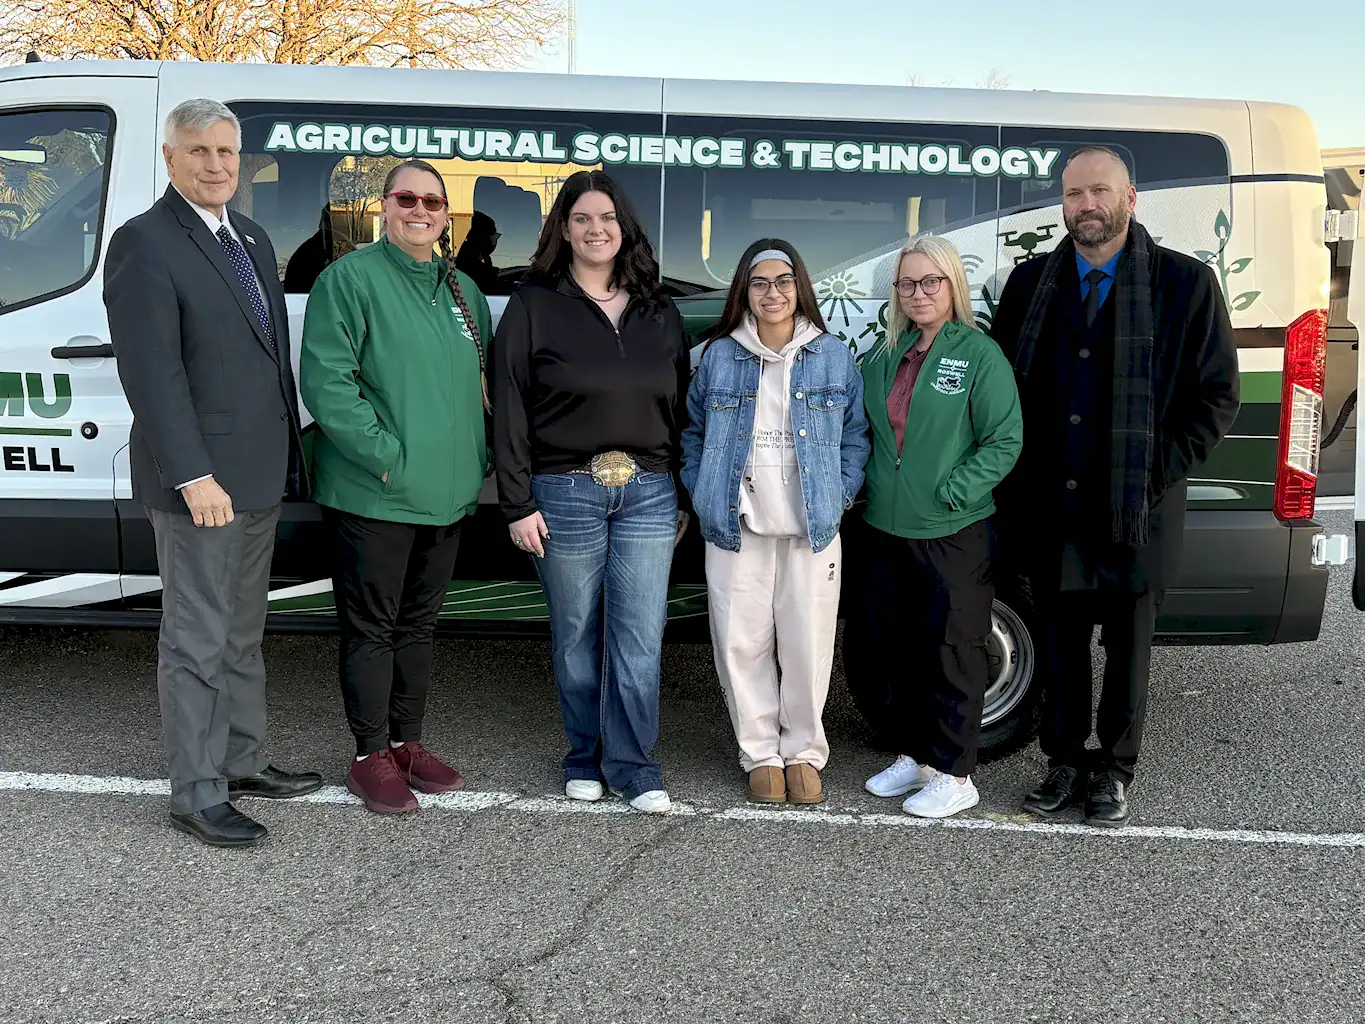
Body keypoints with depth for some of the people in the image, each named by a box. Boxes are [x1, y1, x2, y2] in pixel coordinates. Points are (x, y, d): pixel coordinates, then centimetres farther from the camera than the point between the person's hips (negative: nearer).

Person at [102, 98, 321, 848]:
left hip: (259, 476, 8)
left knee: (242, 632, 18)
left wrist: (287, 457, 13)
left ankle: (242, 761, 32)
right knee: (197, 643, 0)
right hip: (200, 483, -8)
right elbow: (151, 372, -18)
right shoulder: (144, 244, -11)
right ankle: (196, 794, 10)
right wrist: (194, 476, -23)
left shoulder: (251, 240, 15)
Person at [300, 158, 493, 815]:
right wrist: (386, 456, -20)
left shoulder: (464, 290, 14)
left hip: (448, 492, 7)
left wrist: (479, 459, 9)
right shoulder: (350, 279, -7)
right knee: (371, 626, 2)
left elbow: (481, 384, 22)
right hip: (374, 495, -7)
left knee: (419, 622, 16)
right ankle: (371, 757, 14)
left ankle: (407, 743, 28)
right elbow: (325, 380, -15)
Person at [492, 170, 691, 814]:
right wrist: (518, 504, -8)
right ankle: (586, 760, 23)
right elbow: (509, 410, -3)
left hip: (648, 493, 2)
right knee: (577, 637, 7)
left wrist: (685, 496, 10)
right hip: (565, 493, -2)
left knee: (640, 638, -1)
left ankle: (632, 766, 10)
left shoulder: (660, 314, 12)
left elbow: (681, 408, 14)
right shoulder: (533, 307, 1)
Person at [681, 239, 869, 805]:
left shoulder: (835, 357, 4)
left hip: (813, 528, 0)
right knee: (742, 645, 3)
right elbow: (693, 433, 13)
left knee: (808, 646, 3)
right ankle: (761, 754, 19)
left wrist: (839, 496, -2)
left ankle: (803, 752, 21)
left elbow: (855, 436, 8)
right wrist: (703, 494, 3)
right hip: (736, 527, 1)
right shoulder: (718, 356, 5)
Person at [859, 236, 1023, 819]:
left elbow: (1005, 441, -11)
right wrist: (871, 488, 5)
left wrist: (952, 492, -18)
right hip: (887, 530, 6)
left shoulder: (981, 355, -7)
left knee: (952, 653, 2)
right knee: (901, 649, 15)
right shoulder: (884, 358, 10)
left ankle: (954, 776, 13)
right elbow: (865, 431, 19)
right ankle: (915, 755, 30)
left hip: (955, 535, -6)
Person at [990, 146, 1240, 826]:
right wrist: (1019, 483, 1)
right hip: (1048, 511, 3)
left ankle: (1114, 771, 27)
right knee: (1059, 646, 13)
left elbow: (1216, 399, -2)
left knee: (1127, 650, 11)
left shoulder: (1186, 284, -3)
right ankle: (1065, 763, 29)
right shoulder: (1030, 283, 6)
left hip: (1134, 513, -2)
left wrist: (1158, 472, -10)